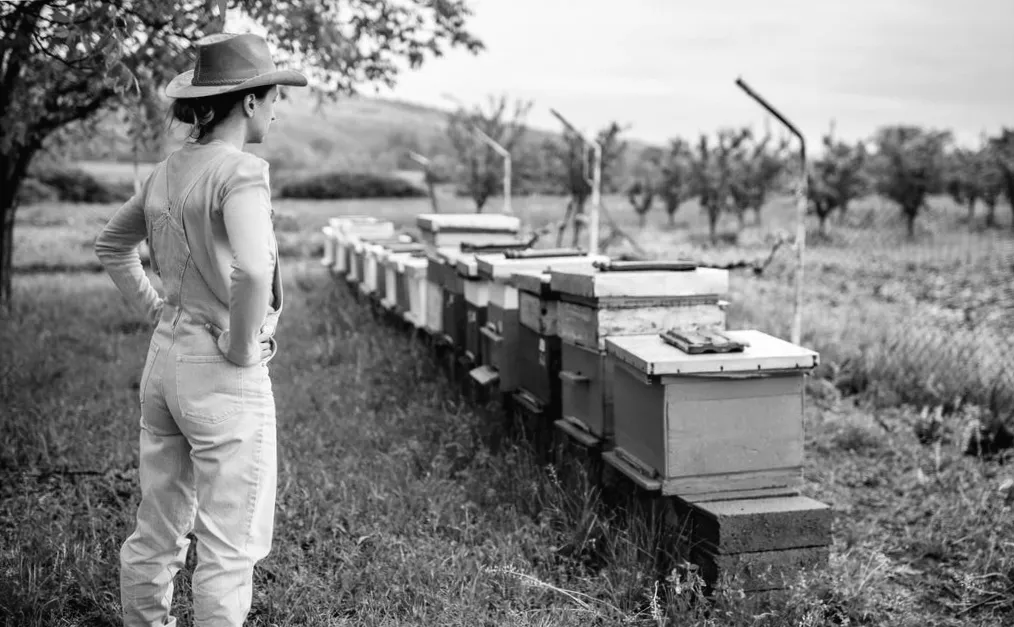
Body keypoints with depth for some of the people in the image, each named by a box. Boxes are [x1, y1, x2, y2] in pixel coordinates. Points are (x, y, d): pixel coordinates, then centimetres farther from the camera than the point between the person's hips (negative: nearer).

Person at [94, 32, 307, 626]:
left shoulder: (168, 172, 7)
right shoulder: (240, 170, -17)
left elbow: (111, 245, 23)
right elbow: (253, 270, -34)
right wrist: (242, 346, -18)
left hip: (165, 357, 8)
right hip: (222, 375, -8)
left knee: (158, 533, 19)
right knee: (230, 545, 5)